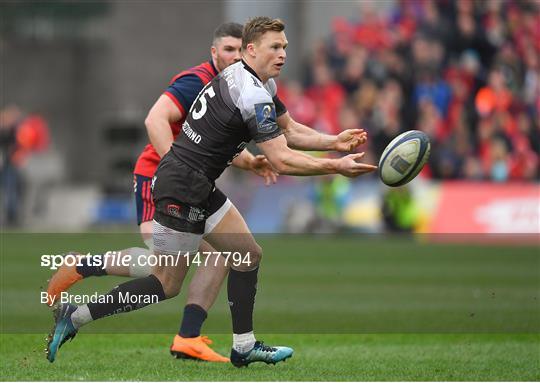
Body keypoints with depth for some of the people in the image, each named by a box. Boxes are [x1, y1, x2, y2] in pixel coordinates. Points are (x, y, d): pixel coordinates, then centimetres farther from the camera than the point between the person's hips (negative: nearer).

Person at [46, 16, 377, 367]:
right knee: (167, 285, -3)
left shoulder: (251, 80, 11)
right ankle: (76, 316, 0)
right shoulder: (252, 94, -20)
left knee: (249, 255, 12)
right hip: (183, 188, -10)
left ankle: (244, 346, 16)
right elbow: (281, 160, -22)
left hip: (199, 187, 10)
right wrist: (336, 167, -18)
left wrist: (335, 142, 6)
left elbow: (289, 131, 18)